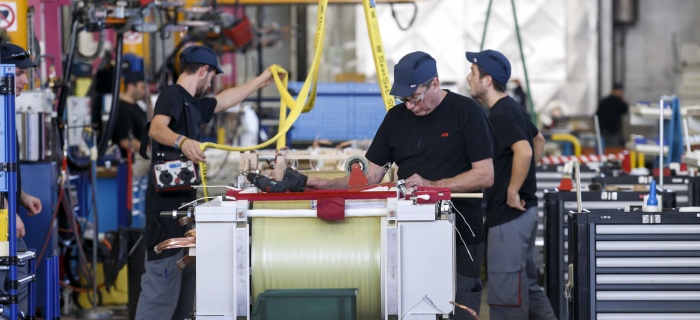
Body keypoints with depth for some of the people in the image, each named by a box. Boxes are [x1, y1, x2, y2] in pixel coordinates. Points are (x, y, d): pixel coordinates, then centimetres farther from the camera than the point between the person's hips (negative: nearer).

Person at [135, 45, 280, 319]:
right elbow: (156, 127, -30)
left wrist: (259, 82, 43)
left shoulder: (192, 103, 19)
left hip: (184, 203, 11)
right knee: (162, 281, -14)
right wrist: (181, 141, -49)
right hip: (167, 204, -11)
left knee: (185, 282, 15)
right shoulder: (173, 95, -10)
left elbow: (224, 101, 37)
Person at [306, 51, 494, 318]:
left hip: (459, 235, -4)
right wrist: (329, 185, -3)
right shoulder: (396, 117, 11)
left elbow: (485, 176, -10)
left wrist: (432, 185, -20)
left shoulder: (466, 113, -5)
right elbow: (371, 175, 12)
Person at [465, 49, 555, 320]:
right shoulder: (512, 107, 13)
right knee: (526, 284, 16)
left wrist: (513, 192, -21)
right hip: (523, 212, 10)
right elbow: (539, 141, 28)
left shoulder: (501, 114, -17)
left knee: (504, 290, -5)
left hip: (509, 215, -10)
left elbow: (524, 152, -31)